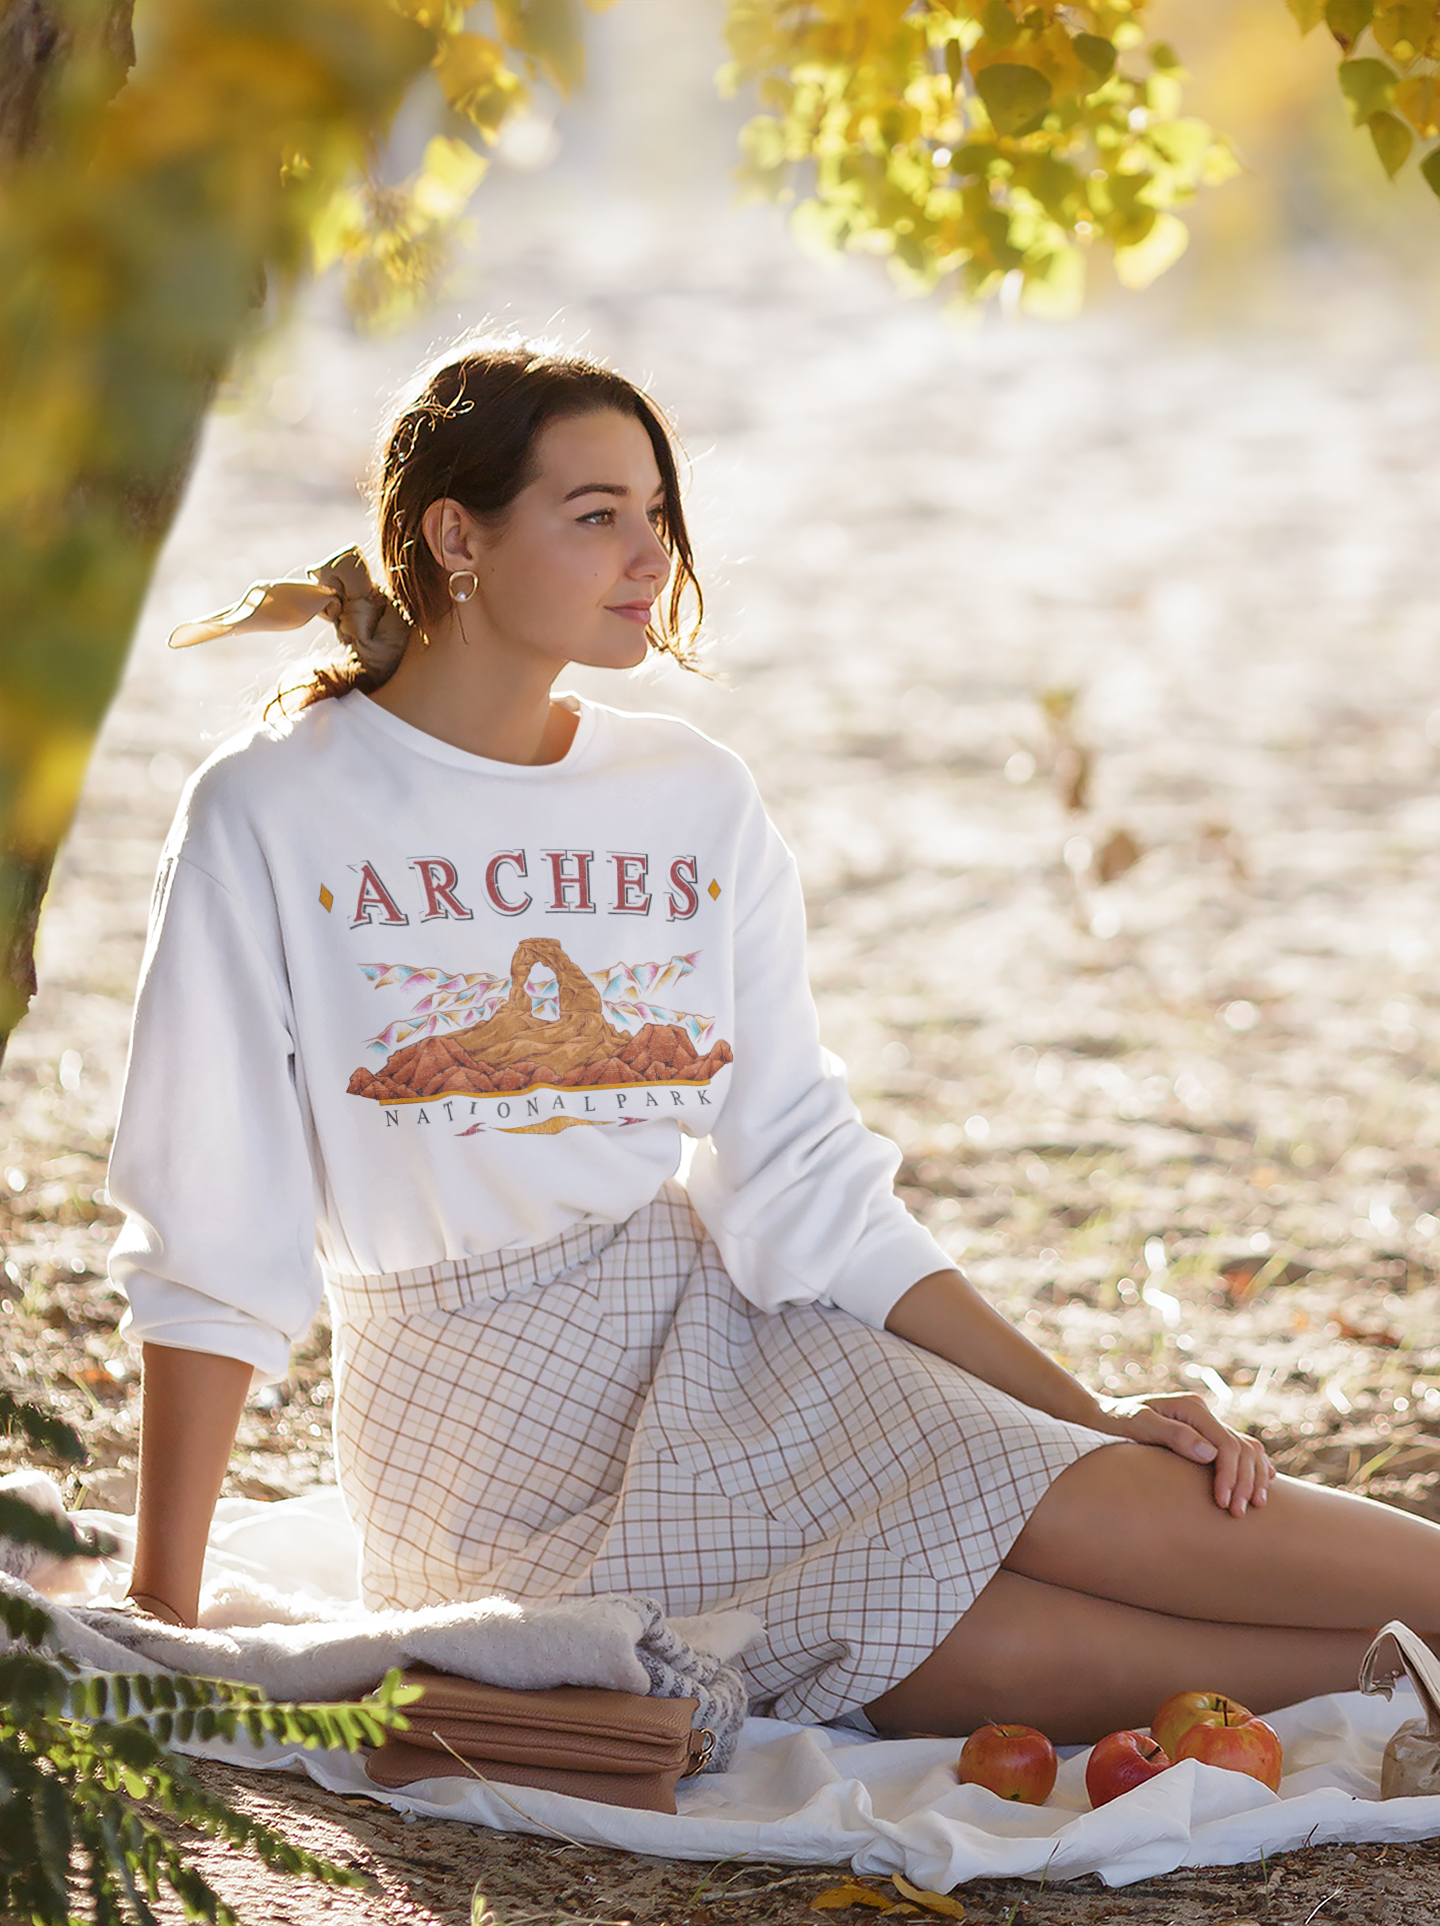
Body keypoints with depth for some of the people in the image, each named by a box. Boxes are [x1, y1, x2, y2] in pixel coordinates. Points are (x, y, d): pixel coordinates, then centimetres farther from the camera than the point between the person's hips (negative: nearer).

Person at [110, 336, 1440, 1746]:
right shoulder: (269, 817, -6)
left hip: (728, 1342, 4)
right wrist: (162, 1615, -7)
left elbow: (804, 1183, 4)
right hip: (488, 1432, -4)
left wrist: (1081, 1412, -5)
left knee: (1121, 1511, -24)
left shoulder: (695, 801, 6)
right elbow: (209, 1248, -5)